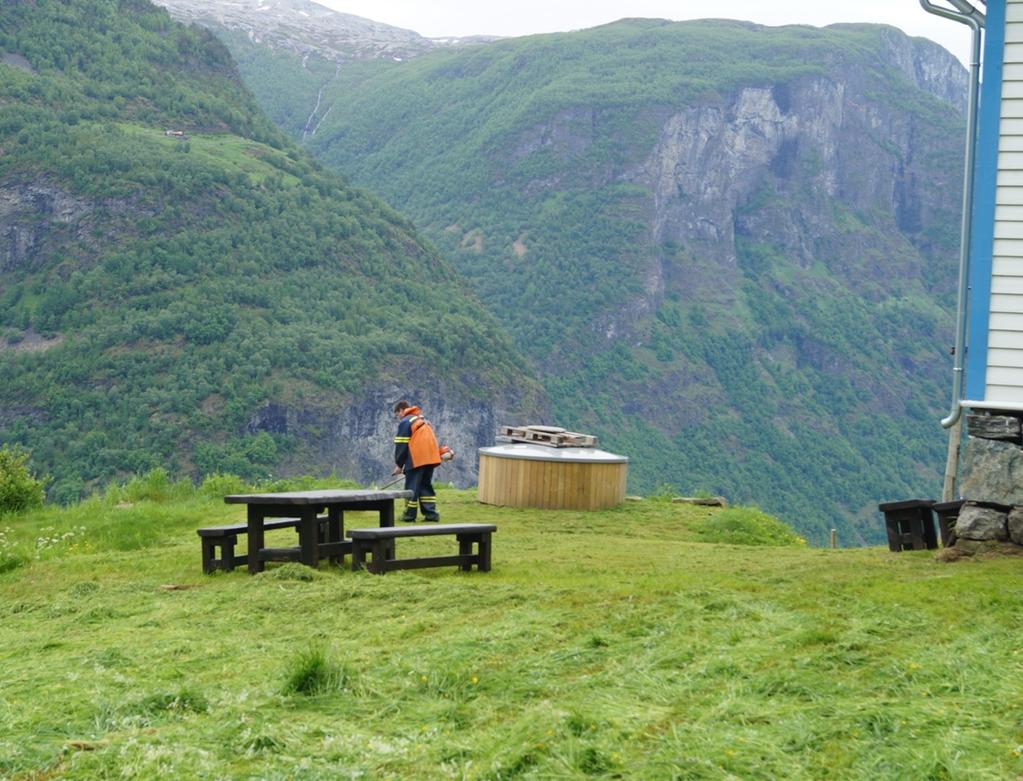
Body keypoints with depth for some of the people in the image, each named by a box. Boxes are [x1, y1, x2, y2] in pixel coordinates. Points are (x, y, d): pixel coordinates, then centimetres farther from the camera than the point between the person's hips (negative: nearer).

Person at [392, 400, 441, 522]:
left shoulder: (405, 422, -3)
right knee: (426, 485, 13)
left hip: (417, 459, -8)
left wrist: (399, 465, 2)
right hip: (431, 458, 8)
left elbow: (401, 445, -5)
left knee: (412, 486, 2)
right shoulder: (423, 420, 22)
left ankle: (409, 515, 5)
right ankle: (431, 513, 6)